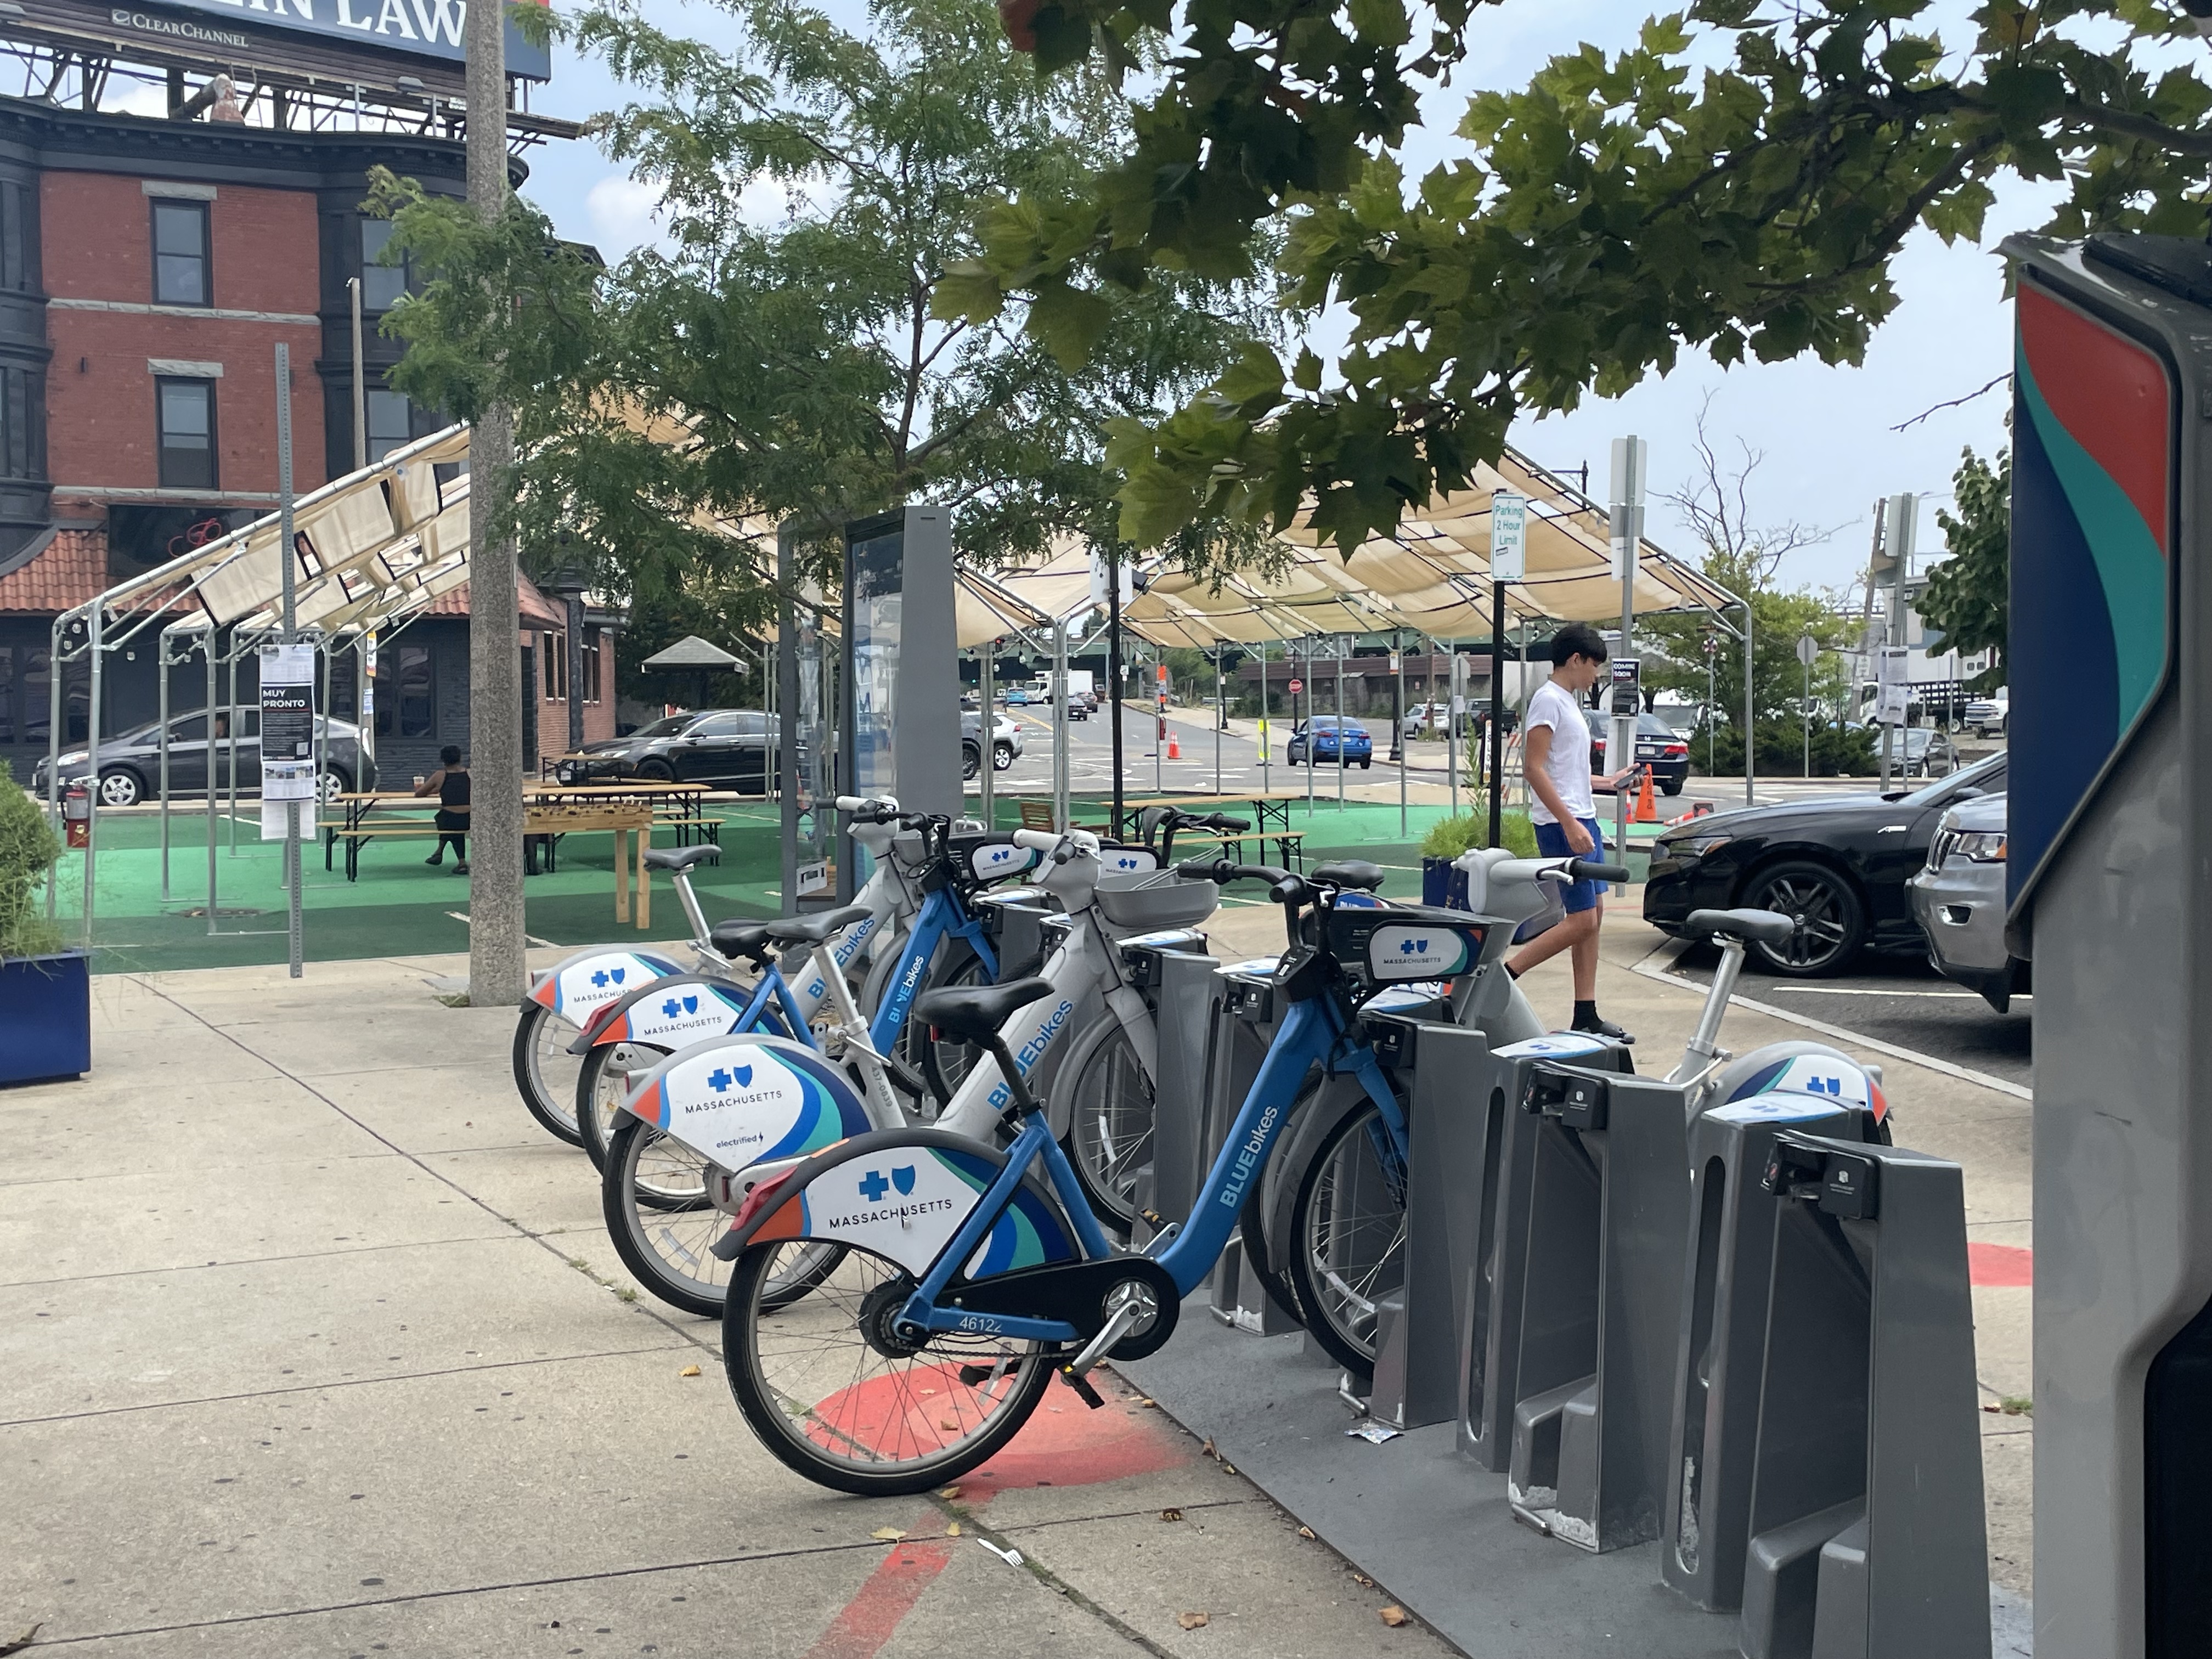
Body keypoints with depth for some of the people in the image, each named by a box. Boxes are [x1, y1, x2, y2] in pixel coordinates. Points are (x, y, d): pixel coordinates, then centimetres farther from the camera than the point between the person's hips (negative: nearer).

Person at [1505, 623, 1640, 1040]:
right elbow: (1534, 767, -19)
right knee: (1582, 921, -12)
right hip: (1562, 825, -10)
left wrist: (1606, 783, 30)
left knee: (1593, 916, 8)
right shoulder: (1548, 700, -11)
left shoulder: (1568, 702, 18)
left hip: (1582, 821, 10)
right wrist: (1569, 823, -24)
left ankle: (1586, 1016, 12)